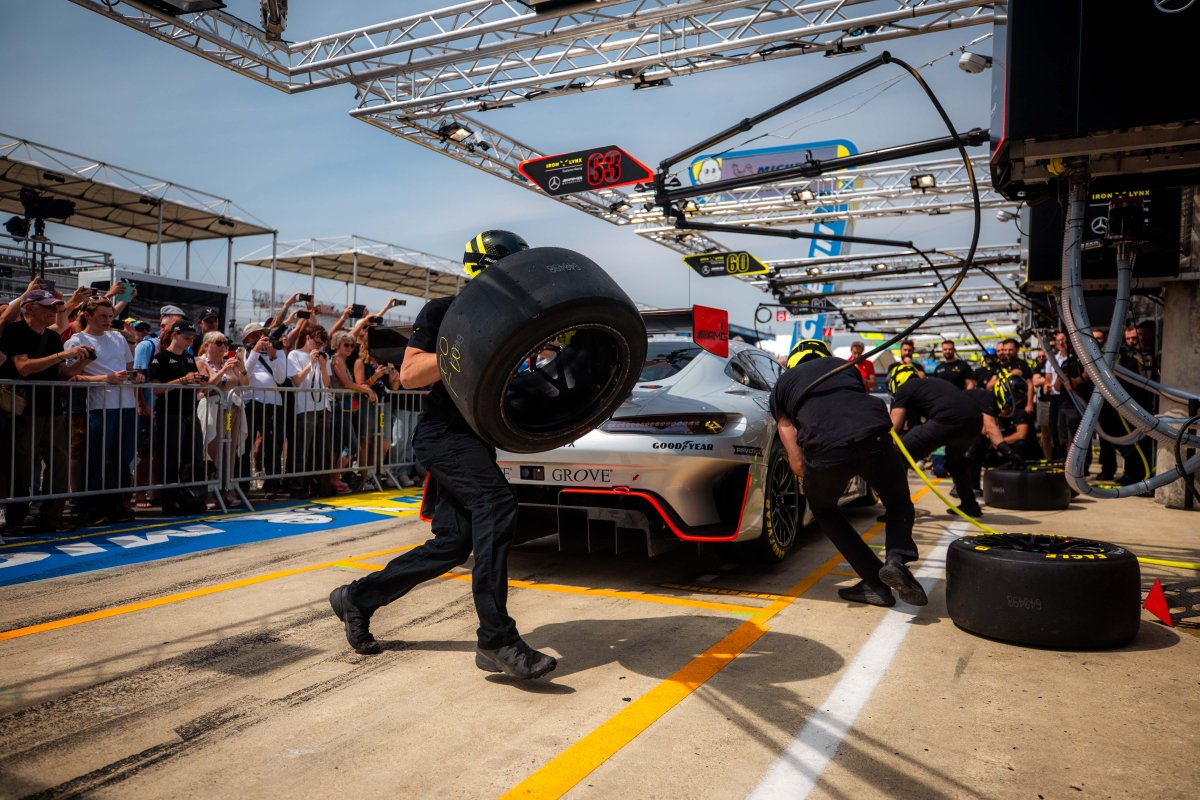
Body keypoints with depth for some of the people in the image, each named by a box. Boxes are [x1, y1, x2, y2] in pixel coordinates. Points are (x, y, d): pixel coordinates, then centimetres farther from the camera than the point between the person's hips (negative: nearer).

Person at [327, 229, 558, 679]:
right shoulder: (442, 312, -3)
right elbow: (409, 375, -11)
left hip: (476, 439, 8)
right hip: (443, 433, -8)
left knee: (453, 543, 4)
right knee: (497, 503, -28)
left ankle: (357, 598, 22)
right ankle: (496, 641, -26)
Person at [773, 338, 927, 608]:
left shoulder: (781, 386, 27)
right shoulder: (843, 365, 34)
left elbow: (797, 462, 18)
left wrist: (810, 481, 36)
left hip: (824, 449, -1)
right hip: (874, 438, 2)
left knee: (823, 509, 30)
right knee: (899, 502, 30)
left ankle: (875, 583, 19)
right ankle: (897, 557, -1)